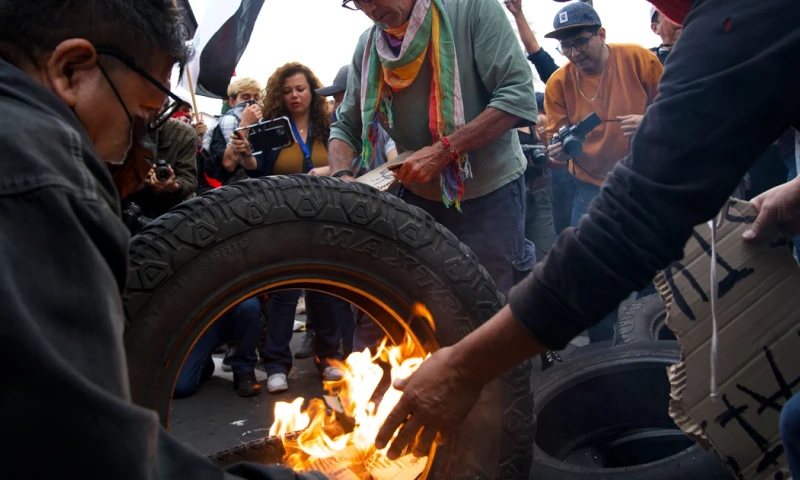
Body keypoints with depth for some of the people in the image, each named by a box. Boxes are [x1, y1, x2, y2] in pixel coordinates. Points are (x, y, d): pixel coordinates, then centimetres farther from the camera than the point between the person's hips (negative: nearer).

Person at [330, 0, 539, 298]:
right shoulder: (367, 48, -1)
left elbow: (519, 95, -19)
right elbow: (346, 126, 6)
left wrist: (444, 150, -26)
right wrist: (342, 176, -16)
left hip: (489, 194, -4)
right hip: (419, 197, 4)